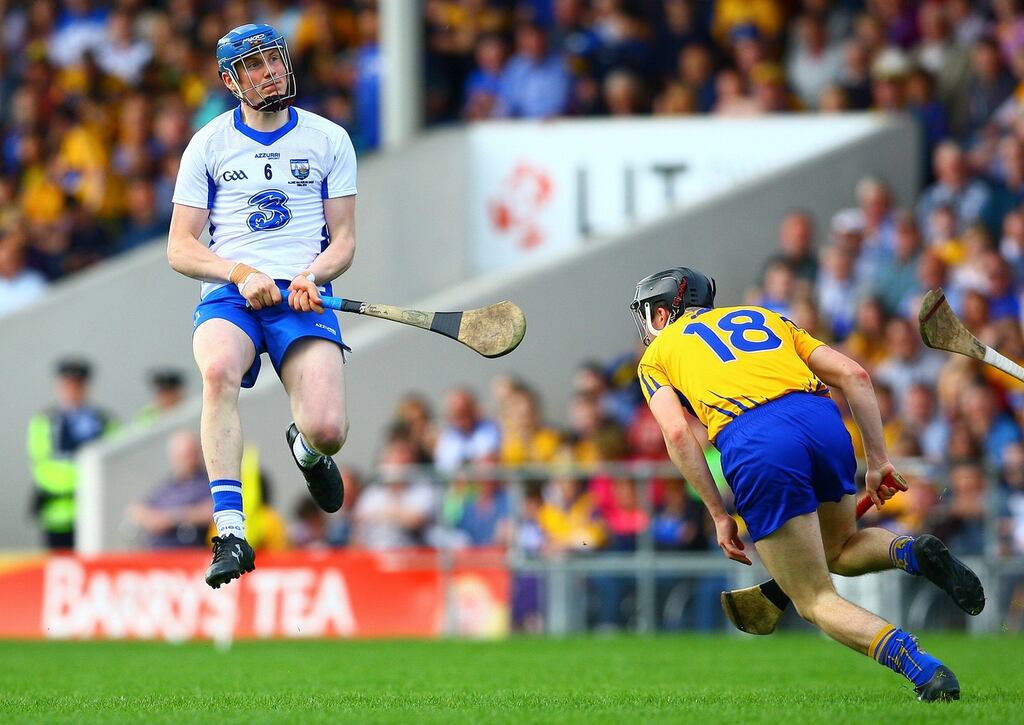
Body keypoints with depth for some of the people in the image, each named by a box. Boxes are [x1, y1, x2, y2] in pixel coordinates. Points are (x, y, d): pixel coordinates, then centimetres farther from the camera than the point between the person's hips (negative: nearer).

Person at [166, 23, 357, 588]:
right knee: (219, 368, -36)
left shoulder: (329, 140, 10)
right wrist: (242, 275, -13)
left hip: (304, 295, 0)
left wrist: (312, 276, -13)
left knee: (327, 430, -22)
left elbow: (343, 241, 9)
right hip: (227, 296, 0)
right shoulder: (208, 145, 9)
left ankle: (306, 450, 21)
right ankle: (230, 534, -38)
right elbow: (180, 249, 5)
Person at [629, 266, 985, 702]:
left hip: (753, 445, -4)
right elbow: (853, 375, 20)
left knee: (817, 601, 5)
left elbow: (677, 433, 4)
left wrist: (719, 515, 5)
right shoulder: (767, 318, 33)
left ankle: (922, 668, -20)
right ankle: (914, 552, -2)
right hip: (822, 419, 4)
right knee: (840, 551, 31)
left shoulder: (656, 357, 23)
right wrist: (878, 462, 20)